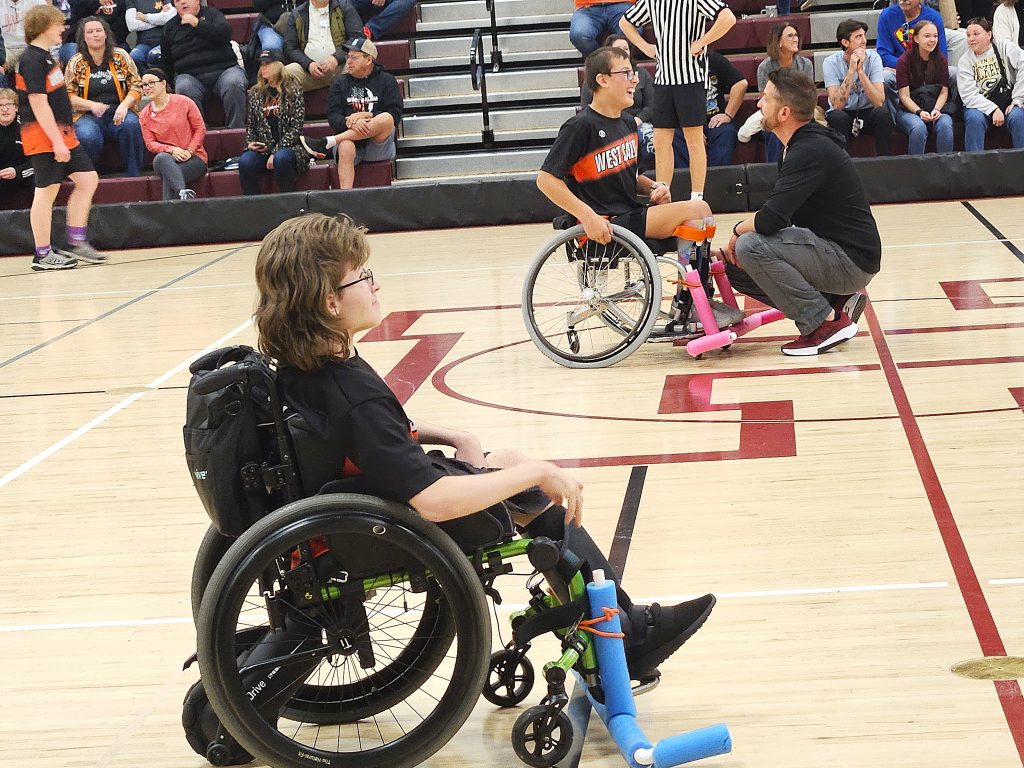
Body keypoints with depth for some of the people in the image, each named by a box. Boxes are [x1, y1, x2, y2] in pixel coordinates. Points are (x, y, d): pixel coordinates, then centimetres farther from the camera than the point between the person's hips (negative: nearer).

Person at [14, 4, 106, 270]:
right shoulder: (32, 60, -15)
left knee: (88, 179, 8)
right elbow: (38, 104, -21)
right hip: (44, 137, -10)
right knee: (46, 192, -4)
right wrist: (57, 141, -23)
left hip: (61, 133, 10)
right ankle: (42, 255, 3)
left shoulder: (45, 56, 15)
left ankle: (77, 243, 14)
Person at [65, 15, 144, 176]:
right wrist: (92, 105, -15)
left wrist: (124, 105, -14)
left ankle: (134, 176, -25)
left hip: (118, 112, 1)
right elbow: (68, 95, 3)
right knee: (88, 136, -35)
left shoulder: (121, 56, 9)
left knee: (131, 125, -34)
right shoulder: (76, 62, 6)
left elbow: (136, 87, 6)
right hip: (88, 115, -1)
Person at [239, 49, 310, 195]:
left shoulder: (293, 90, 0)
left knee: (281, 159, -38)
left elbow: (296, 128, -6)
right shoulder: (256, 93, 14)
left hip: (289, 146, -4)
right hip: (262, 149, 4)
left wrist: (276, 151, -15)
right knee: (245, 161, -28)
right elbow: (250, 124, 20)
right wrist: (250, 143, -2)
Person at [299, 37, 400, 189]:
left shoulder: (386, 81, 11)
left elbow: (395, 115, -2)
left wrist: (366, 116, -15)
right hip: (348, 138, 0)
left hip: (379, 146, 0)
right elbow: (333, 117, 2)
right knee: (345, 147, -36)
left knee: (387, 119, -32)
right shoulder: (340, 82, 16)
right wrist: (349, 123, -20)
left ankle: (326, 143, -31)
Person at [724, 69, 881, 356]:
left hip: (852, 262, -10)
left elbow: (769, 221, -30)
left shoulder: (810, 152, -22)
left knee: (750, 246, -23)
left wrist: (739, 229, -8)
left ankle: (827, 322, -13)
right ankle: (836, 301, 9)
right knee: (736, 266, 10)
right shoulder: (804, 144, 11)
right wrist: (744, 231, 0)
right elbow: (778, 216, 17)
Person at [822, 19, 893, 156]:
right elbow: (837, 105, -24)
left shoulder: (873, 58, -11)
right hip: (844, 112, -1)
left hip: (868, 111, 1)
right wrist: (851, 70, -28)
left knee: (882, 113, -29)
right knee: (837, 117, -33)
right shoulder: (831, 63, -13)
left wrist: (860, 71, -27)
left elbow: (879, 102, -21)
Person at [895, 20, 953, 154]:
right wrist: (919, 112, -21)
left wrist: (936, 109, -15)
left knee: (946, 125, -30)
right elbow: (904, 95, -7)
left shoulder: (940, 59, 7)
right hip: (908, 109, -2)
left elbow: (944, 91, 4)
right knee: (919, 128, -34)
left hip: (936, 109, 3)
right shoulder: (905, 60, -4)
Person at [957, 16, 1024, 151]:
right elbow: (969, 95, -7)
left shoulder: (1007, 48, 3)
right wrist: (993, 109, -20)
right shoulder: (965, 61, 4)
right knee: (974, 119, -31)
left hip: (1008, 103, 0)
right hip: (981, 106, 1)